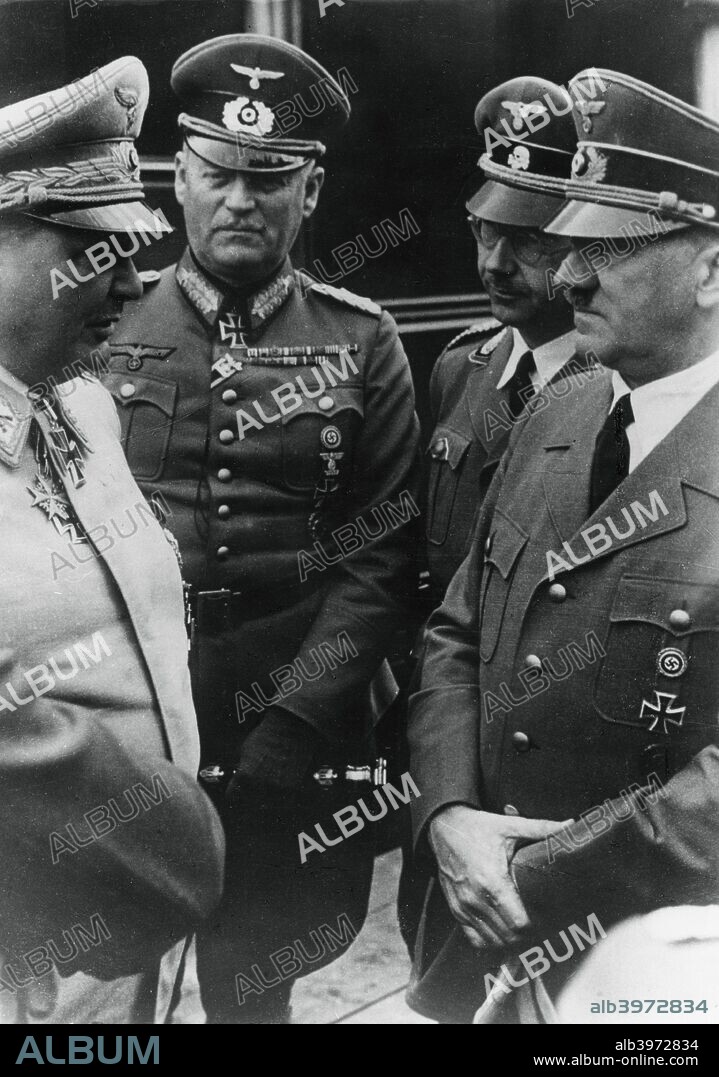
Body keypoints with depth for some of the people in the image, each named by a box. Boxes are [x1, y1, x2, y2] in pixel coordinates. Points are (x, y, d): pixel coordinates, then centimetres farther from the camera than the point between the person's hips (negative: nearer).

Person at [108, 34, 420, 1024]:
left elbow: (382, 552, -3)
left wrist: (297, 719, -12)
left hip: (304, 728, 0)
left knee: (258, 976, 14)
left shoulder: (362, 343, 0)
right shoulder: (106, 328, 1)